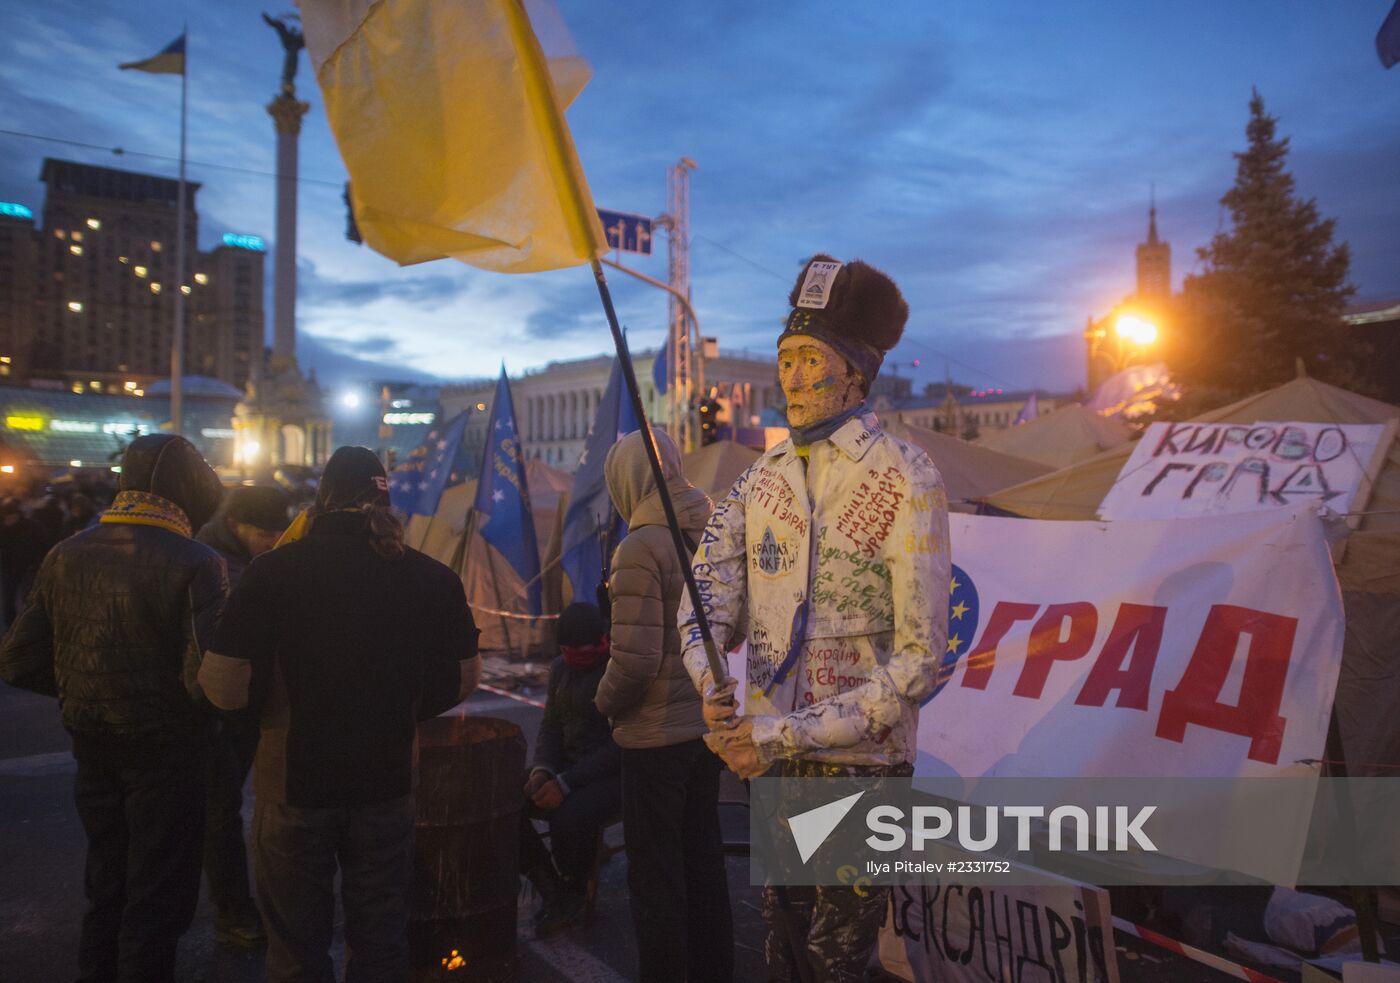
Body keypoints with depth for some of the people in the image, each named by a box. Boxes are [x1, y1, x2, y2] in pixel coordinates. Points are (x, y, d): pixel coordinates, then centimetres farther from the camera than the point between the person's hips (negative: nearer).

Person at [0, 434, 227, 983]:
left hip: (93, 748, 6)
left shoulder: (65, 556, -2)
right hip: (167, 752, -6)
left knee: (106, 885, 25)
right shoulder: (196, 564, -20)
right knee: (158, 897, 10)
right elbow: (206, 677, -28)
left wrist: (83, 690, 14)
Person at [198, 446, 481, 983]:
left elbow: (225, 687, -15)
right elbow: (461, 678, 3)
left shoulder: (274, 570, -14)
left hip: (293, 782, -1)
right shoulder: (432, 577, -7)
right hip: (387, 782, 2)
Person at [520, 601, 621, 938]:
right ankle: (552, 890, 0)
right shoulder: (561, 668, 9)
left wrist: (566, 783, -24)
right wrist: (542, 769, -6)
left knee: (570, 818, -34)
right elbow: (550, 727, 15)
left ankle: (574, 895, -2)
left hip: (614, 773, -7)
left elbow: (621, 745, -18)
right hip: (565, 765, 7)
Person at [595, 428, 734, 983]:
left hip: (656, 737, -7)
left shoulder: (641, 548, -19)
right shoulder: (706, 536, 1)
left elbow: (635, 660, -21)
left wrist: (607, 702, -3)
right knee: (704, 862, 19)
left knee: (655, 875, 7)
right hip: (705, 726, 7)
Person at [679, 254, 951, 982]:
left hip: (861, 762, -5)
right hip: (770, 757, 5)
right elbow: (709, 592, -2)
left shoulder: (906, 479, -13)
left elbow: (919, 657, -16)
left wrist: (788, 734, -19)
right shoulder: (763, 478, 5)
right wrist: (711, 685, -22)